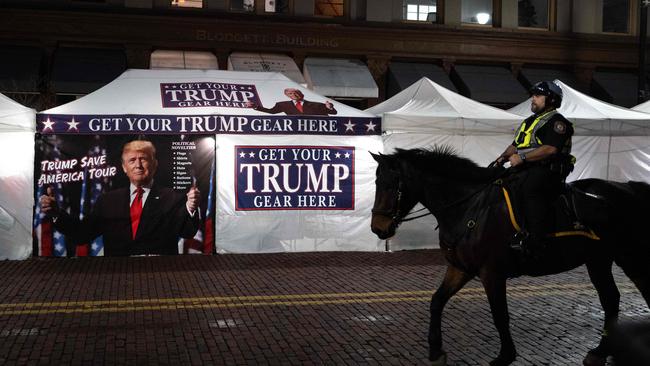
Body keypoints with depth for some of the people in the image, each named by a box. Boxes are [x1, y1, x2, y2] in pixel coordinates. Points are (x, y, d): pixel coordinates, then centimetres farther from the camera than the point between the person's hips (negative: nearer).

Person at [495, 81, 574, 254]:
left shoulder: (556, 121, -3)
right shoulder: (529, 121, 26)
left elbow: (550, 149, -18)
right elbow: (515, 145, 27)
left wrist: (522, 157, -20)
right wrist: (504, 157, 7)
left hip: (547, 170, -9)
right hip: (525, 169, 9)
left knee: (530, 187, -31)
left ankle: (535, 240, -32)